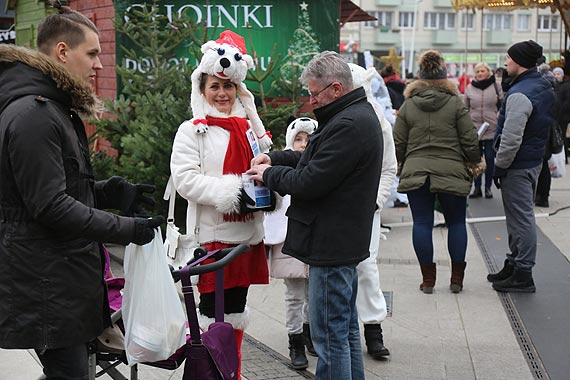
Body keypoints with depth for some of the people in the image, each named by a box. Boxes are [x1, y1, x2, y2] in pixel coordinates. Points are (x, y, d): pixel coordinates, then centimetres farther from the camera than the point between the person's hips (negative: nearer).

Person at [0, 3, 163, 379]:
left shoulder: (55, 109, 17)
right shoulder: (33, 115, -18)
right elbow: (50, 206, -23)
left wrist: (111, 192, 6)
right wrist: (124, 229, -18)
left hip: (66, 273, 11)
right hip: (48, 285, -11)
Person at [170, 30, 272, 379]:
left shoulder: (249, 127, 12)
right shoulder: (192, 131, -4)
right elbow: (185, 179, -14)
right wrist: (230, 192, -22)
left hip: (247, 231, 5)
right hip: (212, 234, -5)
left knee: (237, 308, 14)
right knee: (212, 311, 1)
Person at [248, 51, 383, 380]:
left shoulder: (348, 125, -21)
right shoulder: (359, 115, 14)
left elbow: (309, 181, -22)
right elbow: (315, 160, 21)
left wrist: (268, 174, -6)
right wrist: (274, 158, 7)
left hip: (331, 245, -11)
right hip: (345, 241, 11)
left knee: (330, 335, -4)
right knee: (347, 329, 19)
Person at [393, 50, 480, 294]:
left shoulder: (408, 105, 3)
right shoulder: (456, 104, -4)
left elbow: (398, 144, 5)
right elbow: (470, 141, -4)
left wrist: (403, 164, 22)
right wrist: (474, 163, 13)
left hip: (415, 172, 2)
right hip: (451, 173, -1)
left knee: (422, 224, 6)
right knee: (456, 223, 11)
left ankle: (427, 279, 8)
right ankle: (457, 278, 12)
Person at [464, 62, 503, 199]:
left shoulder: (496, 86, 1)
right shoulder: (470, 88, 4)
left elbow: (502, 106, 6)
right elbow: (465, 108, 9)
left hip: (491, 129, -1)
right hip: (474, 129, 1)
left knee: (490, 159, 4)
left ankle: (488, 187, 14)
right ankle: (477, 188, 13)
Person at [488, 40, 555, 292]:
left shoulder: (520, 94, -22)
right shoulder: (545, 89, 10)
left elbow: (511, 138, -26)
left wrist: (499, 166, -15)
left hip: (518, 165, -10)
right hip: (534, 161, 10)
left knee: (521, 218, -4)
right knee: (520, 216, 19)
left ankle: (522, 275, 2)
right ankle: (515, 263, 30)